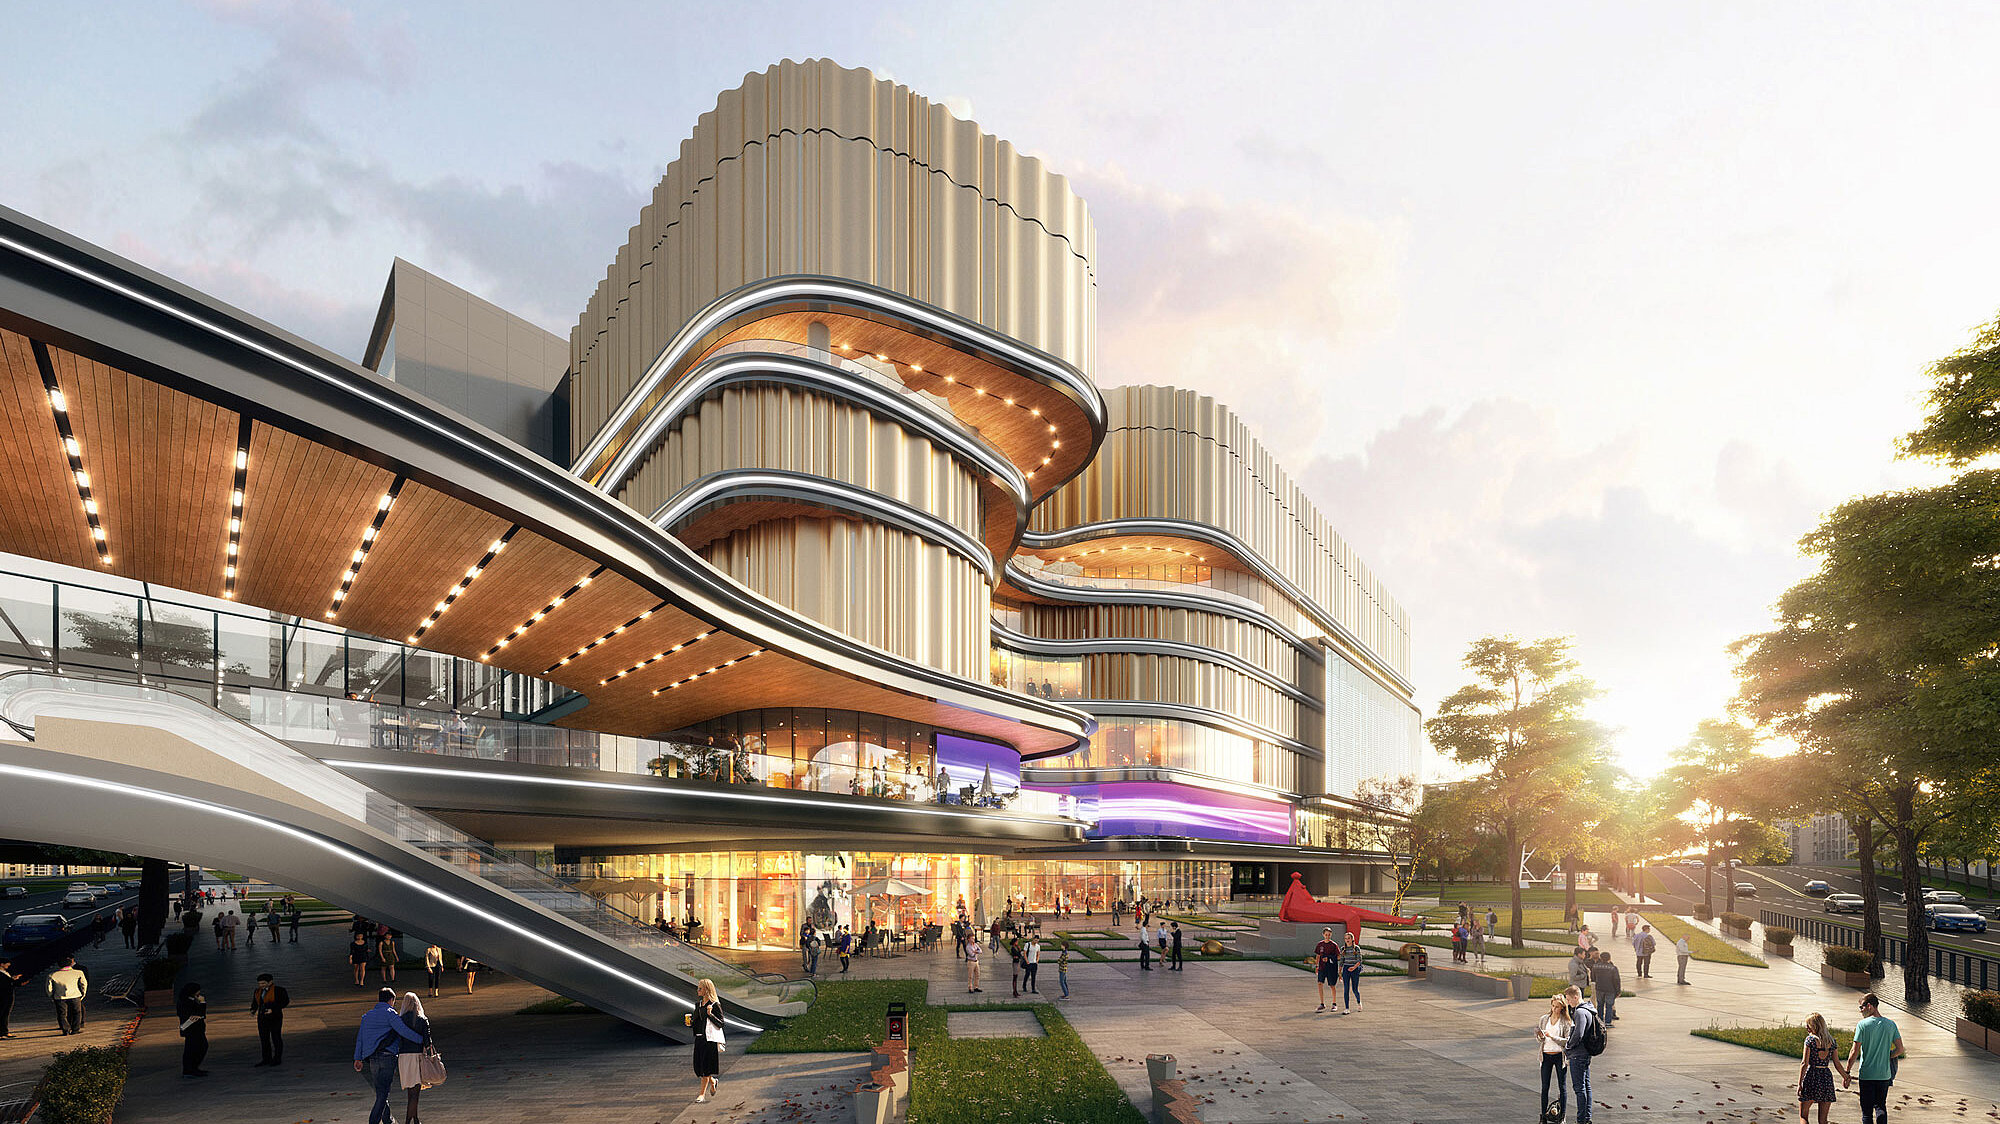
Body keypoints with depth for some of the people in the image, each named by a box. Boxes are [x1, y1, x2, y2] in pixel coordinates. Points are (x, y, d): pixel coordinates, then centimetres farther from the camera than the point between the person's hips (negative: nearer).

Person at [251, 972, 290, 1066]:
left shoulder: (278, 990, -12)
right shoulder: (258, 991, 6)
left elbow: (285, 1002, -13)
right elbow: (255, 1003, 13)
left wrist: (273, 1010, -22)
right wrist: (253, 1010, -6)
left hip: (275, 1018, -6)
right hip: (262, 1018, 6)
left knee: (276, 1039, -1)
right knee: (264, 1039, 8)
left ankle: (278, 1059, 6)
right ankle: (267, 1059, 16)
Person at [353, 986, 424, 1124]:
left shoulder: (367, 1015, 18)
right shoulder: (389, 1013, -4)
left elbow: (360, 1037, 17)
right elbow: (403, 1031, -14)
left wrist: (358, 1058, 19)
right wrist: (422, 1040, -7)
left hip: (372, 1059, 7)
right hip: (387, 1056, -7)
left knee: (380, 1091, 16)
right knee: (383, 1093, -4)